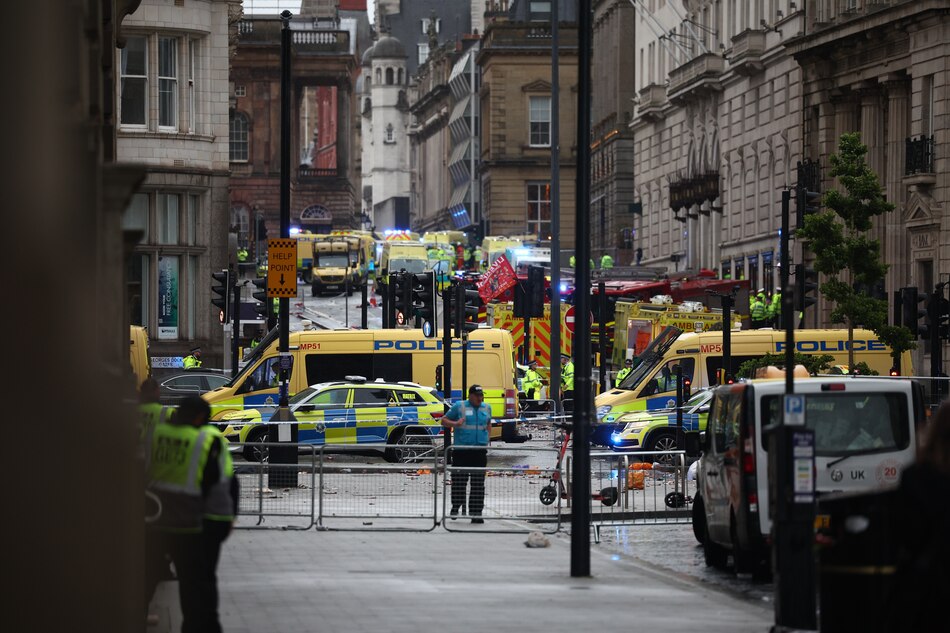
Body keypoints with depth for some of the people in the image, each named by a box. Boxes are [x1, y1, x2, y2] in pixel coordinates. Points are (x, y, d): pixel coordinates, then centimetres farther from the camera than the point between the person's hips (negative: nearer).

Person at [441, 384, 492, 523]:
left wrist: (488, 428, 13)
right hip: (461, 450, -3)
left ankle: (476, 512, 3)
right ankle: (456, 506, 22)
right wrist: (454, 424, -14)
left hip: (480, 451, 3)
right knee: (459, 481, 2)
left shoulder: (486, 408, 13)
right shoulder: (459, 407, 1)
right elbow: (444, 420, 4)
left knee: (478, 483, 1)